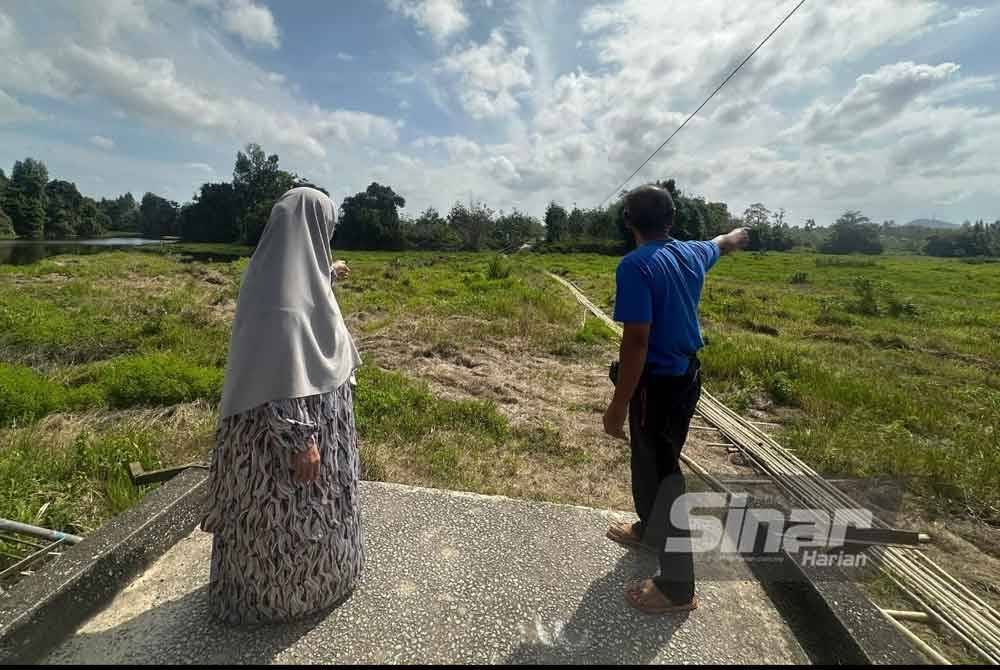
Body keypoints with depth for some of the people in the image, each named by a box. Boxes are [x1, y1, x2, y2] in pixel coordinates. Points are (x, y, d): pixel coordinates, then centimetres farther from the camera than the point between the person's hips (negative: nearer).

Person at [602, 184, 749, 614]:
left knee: (663, 474, 2)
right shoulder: (691, 254, 4)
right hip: (686, 375, 9)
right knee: (651, 458, 25)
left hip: (658, 384, -9)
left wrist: (618, 405, -20)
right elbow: (717, 246, 29)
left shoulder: (636, 266, -21)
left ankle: (677, 586, 17)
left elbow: (636, 341, -26)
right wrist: (734, 237, 54)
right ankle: (650, 530, 47)